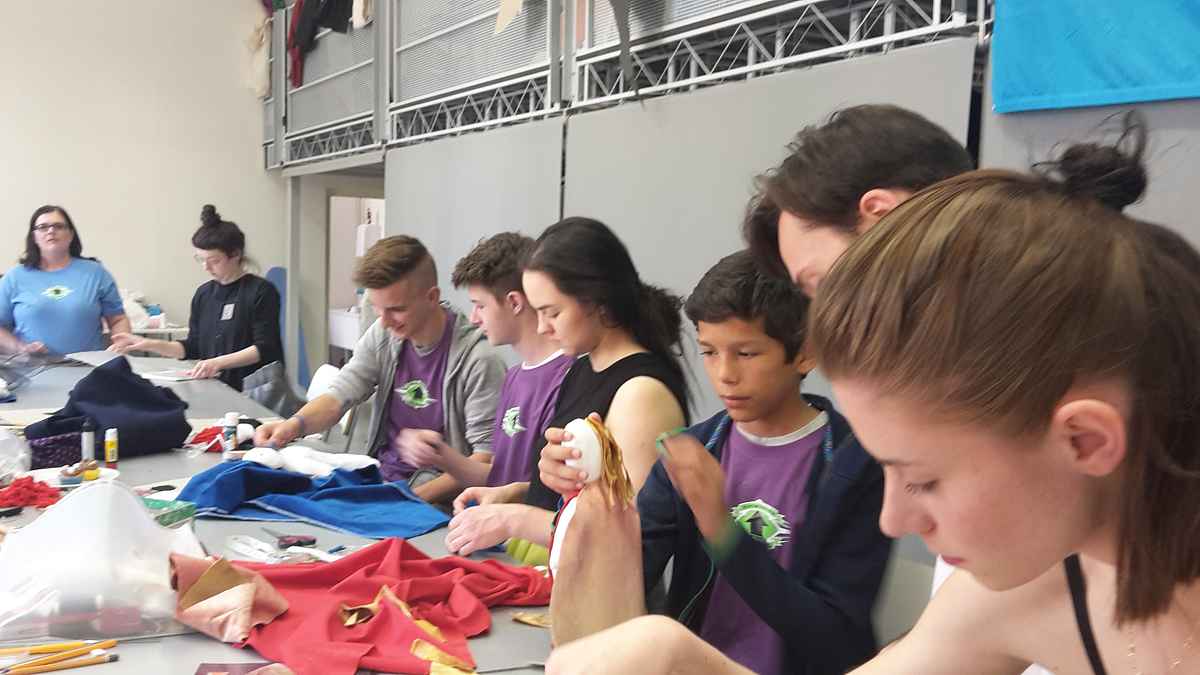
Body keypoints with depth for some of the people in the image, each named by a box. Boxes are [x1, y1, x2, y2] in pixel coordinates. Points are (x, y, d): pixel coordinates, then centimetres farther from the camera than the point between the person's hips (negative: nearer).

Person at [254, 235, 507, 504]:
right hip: (380, 473, 7)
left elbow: (487, 459, -15)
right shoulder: (382, 335, 5)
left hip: (436, 495, -6)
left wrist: (416, 497, -24)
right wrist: (295, 424, -22)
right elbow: (340, 394, 0)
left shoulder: (478, 358, -16)